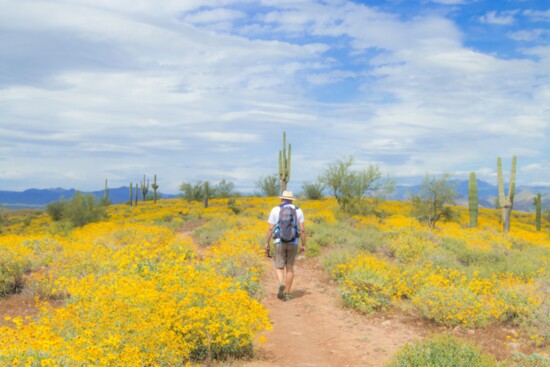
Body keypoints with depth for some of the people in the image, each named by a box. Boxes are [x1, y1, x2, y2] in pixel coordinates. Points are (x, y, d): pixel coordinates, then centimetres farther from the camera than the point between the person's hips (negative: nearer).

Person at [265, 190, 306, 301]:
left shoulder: (275, 210, 0)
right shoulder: (298, 210, 4)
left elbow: (270, 229, -3)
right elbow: (302, 229, -1)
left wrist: (267, 243, 4)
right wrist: (304, 245, 6)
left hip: (279, 242, -1)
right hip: (293, 243, 1)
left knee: (279, 268, 6)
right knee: (290, 268, 12)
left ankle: (281, 285, -23)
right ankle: (287, 293, 11)